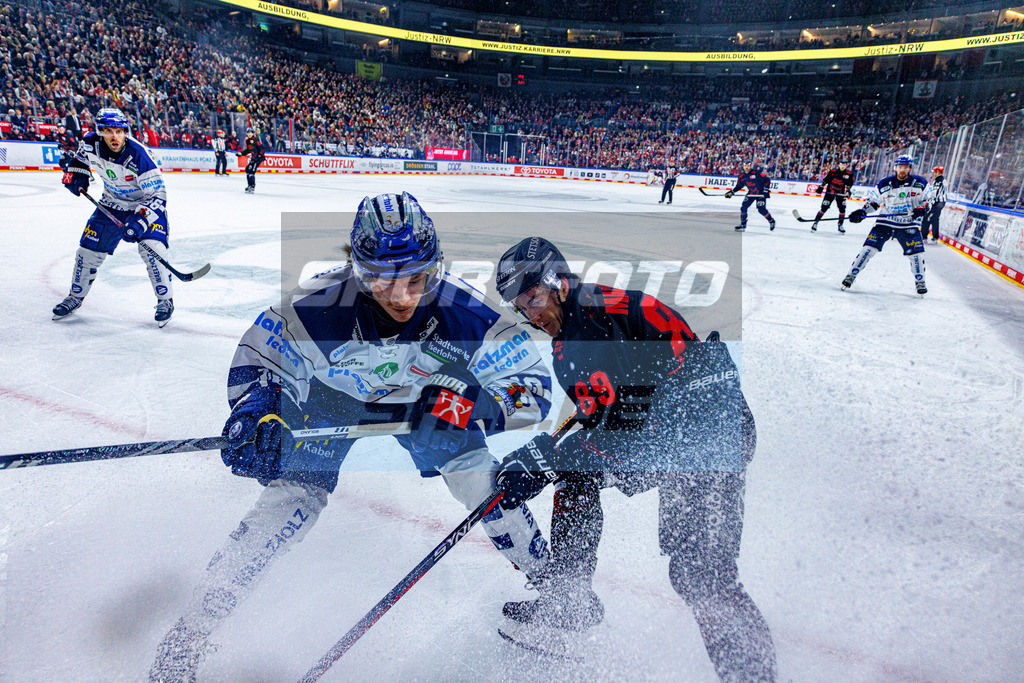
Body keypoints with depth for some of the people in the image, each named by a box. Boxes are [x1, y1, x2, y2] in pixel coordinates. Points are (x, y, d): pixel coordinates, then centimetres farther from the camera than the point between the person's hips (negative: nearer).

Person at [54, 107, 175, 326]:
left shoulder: (140, 155, -30)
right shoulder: (91, 143, -14)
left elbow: (157, 195, -29)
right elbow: (81, 155, 15)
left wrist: (140, 221, -39)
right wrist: (76, 173, 1)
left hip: (146, 204, -5)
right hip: (112, 205, 5)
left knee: (152, 248, -25)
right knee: (89, 248, 5)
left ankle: (165, 300, -10)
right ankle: (76, 297, 26)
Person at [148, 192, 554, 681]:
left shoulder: (465, 315, -34)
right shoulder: (315, 309, -35)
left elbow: (533, 385, -26)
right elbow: (256, 358, -15)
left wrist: (477, 404, -45)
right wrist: (257, 417, -33)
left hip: (420, 399, 1)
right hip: (329, 399, 0)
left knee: (480, 479, -9)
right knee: (291, 501, -11)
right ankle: (189, 634, 11)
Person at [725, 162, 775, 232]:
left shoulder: (757, 173, -17)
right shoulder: (742, 177, 0)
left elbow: (767, 180, -13)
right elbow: (738, 186, 14)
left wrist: (766, 190, -17)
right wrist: (731, 192, 1)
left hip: (760, 193, -5)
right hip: (751, 194, 5)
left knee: (762, 210, -10)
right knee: (743, 207, -5)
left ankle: (771, 221, 14)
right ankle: (743, 225, 8)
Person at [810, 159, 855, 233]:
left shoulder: (849, 174, 2)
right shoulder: (832, 172, -2)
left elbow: (850, 184, 10)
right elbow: (825, 180, 6)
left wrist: (848, 191, -3)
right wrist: (821, 187, 1)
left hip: (840, 194, 2)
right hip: (830, 192, -2)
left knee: (842, 209, -2)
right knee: (824, 208, -8)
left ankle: (840, 225, 11)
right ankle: (815, 223, -3)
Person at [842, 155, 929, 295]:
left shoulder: (920, 183, -2)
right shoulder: (885, 184, -4)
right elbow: (874, 201, 5)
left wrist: (921, 208, -14)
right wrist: (862, 212, -10)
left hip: (909, 224, 1)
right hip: (885, 222, 0)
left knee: (916, 252, -6)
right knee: (869, 247, -13)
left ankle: (920, 281, 15)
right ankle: (851, 275, -4)